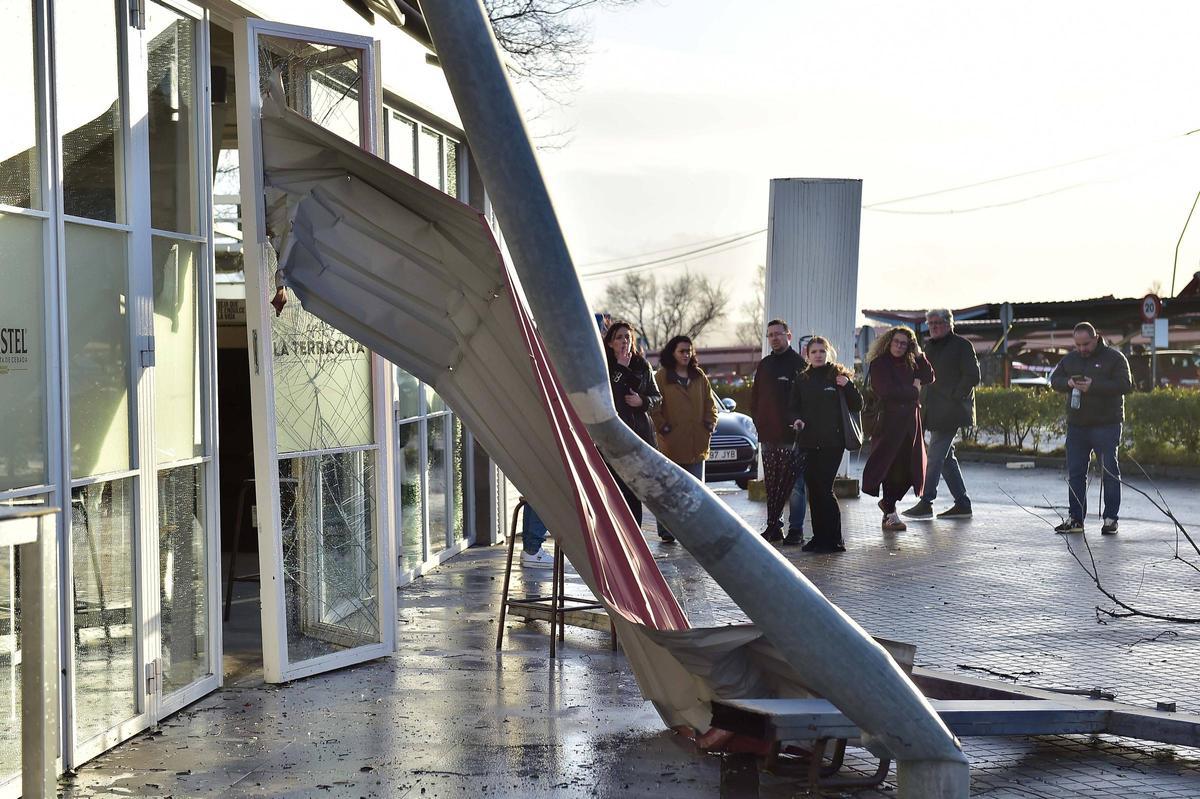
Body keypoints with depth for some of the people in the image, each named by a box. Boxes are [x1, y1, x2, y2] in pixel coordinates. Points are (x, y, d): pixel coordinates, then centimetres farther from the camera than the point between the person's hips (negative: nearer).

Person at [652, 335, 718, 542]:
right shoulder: (661, 377, -2)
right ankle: (666, 531, 8)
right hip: (671, 444, -4)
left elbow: (710, 403, 17)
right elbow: (653, 406, -4)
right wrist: (663, 427, -9)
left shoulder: (699, 377, 12)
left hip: (696, 443, 4)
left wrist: (709, 425, 5)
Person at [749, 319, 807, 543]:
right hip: (768, 436, 6)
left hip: (792, 435, -6)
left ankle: (796, 529, 0)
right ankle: (773, 526, 14)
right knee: (771, 485, 8)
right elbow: (754, 397, 20)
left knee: (793, 483, -5)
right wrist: (758, 422, 9)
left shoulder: (799, 364, -2)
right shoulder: (764, 365, 16)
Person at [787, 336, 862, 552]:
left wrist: (848, 385, -12)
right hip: (809, 442, 4)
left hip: (832, 441, -4)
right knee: (813, 488, 5)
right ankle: (819, 537, 14)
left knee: (824, 488, -9)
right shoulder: (802, 379, 12)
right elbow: (794, 407, 18)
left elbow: (858, 406, 3)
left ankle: (834, 540, -1)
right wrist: (796, 419, -3)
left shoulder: (838, 376, 3)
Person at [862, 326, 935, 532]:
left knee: (909, 467, 4)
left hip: (910, 421, 6)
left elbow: (928, 377, 8)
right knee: (892, 466, -6)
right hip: (889, 420, -6)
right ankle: (890, 514, 1)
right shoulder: (878, 364, -4)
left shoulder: (910, 364, 17)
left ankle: (888, 502, 25)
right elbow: (886, 391, -14)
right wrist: (913, 391, -4)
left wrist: (918, 355, 2)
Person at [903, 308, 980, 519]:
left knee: (935, 456, -11)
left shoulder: (962, 345, -4)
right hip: (933, 412, 8)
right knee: (946, 457, 9)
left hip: (950, 412, -8)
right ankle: (962, 504, 15)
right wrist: (923, 401, 11)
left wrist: (954, 397, -14)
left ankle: (925, 502, -9)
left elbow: (972, 376, -9)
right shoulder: (929, 346, 18)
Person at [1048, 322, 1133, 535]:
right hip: (1076, 425, 5)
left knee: (1110, 471, -2)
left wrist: (1094, 386, -22)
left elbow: (1125, 385, -12)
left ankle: (1110, 519, 4)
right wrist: (1068, 383, -10)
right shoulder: (1069, 359, 13)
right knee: (1075, 472, 7)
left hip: (1106, 425, -5)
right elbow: (1054, 380, 13)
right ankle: (1075, 518, 13)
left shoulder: (1114, 358, -3)